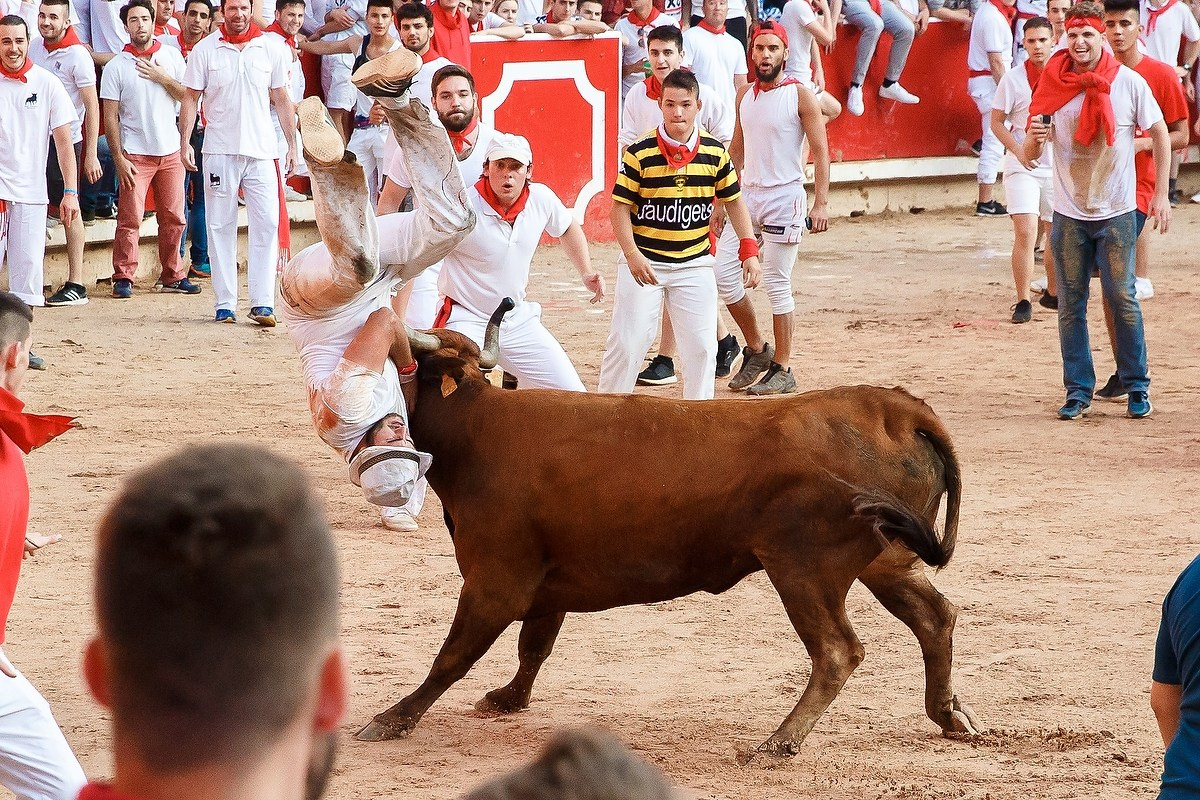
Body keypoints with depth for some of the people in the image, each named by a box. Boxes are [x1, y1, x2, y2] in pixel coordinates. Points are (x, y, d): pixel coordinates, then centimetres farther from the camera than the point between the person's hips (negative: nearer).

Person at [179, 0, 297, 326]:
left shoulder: (271, 50, 7)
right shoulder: (205, 50, 2)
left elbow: (282, 100, 12)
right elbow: (191, 98, 4)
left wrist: (292, 144, 8)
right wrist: (185, 141, -5)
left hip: (262, 152, 1)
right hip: (219, 152, -1)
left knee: (267, 224, -5)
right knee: (221, 226, 2)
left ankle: (263, 303, -3)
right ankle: (224, 304, 5)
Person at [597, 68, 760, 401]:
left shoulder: (715, 152, -2)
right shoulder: (640, 152, -11)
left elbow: (733, 200, 10)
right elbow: (620, 206, -8)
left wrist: (749, 249, 1)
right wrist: (632, 255, -20)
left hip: (694, 264, 3)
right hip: (643, 261, -3)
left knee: (702, 346, 2)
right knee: (626, 344, -3)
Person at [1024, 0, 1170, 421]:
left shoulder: (1129, 83, -7)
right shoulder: (1053, 86, -3)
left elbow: (1160, 135, 4)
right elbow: (1030, 154, -1)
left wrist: (1161, 194, -1)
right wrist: (1035, 137, -25)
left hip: (1116, 212, -2)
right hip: (1068, 214, 2)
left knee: (1122, 299, 0)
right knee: (1070, 305, 4)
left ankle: (1137, 387, 12)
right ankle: (1078, 391, 11)